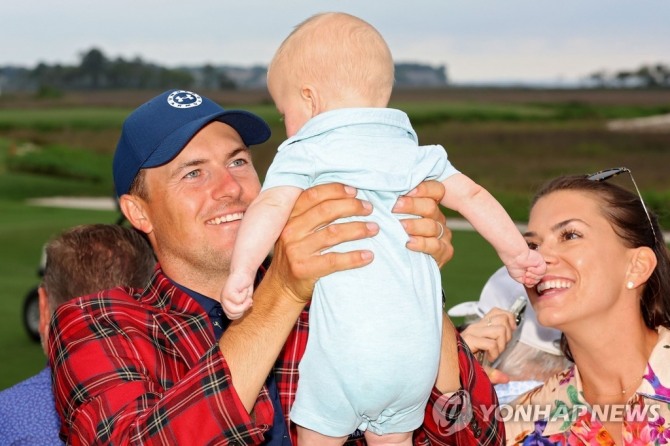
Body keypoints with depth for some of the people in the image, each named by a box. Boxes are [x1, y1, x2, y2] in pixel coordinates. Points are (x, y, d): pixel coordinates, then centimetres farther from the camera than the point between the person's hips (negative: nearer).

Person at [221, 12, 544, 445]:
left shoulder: (304, 153, 0)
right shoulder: (413, 152, 16)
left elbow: (272, 205, -16)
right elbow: (473, 196, 16)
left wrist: (241, 272, -24)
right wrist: (517, 253, 24)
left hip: (347, 348, -5)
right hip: (421, 351, 5)